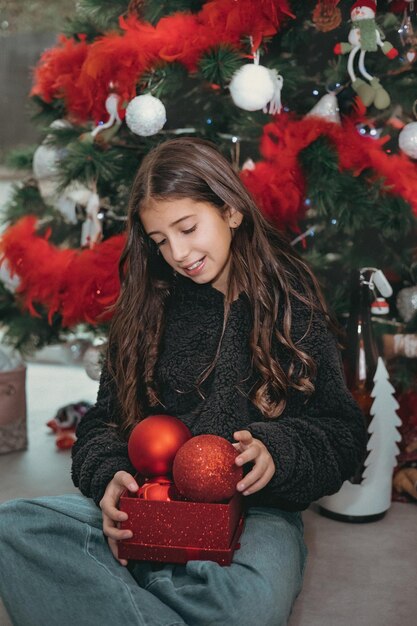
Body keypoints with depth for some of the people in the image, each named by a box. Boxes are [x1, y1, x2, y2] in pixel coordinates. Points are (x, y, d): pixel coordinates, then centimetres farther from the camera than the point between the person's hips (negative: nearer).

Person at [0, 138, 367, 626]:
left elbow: (342, 432, 3)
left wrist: (275, 451, -18)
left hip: (255, 512, -2)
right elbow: (103, 421, 10)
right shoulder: (147, 310, 12)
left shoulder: (291, 305, 4)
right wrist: (109, 476, -12)